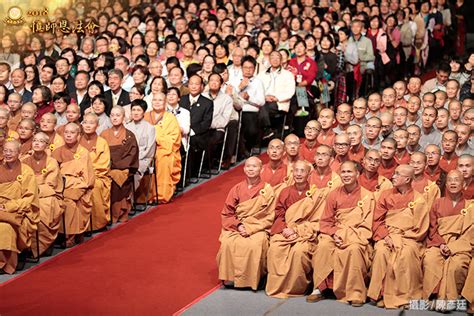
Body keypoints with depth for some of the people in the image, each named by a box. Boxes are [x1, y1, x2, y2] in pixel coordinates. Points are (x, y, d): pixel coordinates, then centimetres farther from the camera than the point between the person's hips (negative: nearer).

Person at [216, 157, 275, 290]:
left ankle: (251, 280, -16)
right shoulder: (237, 189, 9)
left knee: (255, 245, -34)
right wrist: (238, 225, -11)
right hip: (236, 227, 2)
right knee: (228, 243, -30)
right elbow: (226, 214, 8)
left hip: (258, 228, -2)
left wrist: (250, 228, -13)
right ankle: (230, 277, -14)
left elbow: (268, 217, -2)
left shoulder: (267, 190, 2)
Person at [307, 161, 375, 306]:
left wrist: (352, 238, -16)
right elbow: (325, 221, 9)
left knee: (354, 249, -36)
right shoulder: (334, 195, 10)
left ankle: (356, 294, -27)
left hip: (357, 235, -2)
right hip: (335, 233, 2)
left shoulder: (367, 196, 2)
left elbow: (367, 224, -2)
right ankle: (319, 288, -21)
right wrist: (334, 234, -11)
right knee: (323, 246, -29)